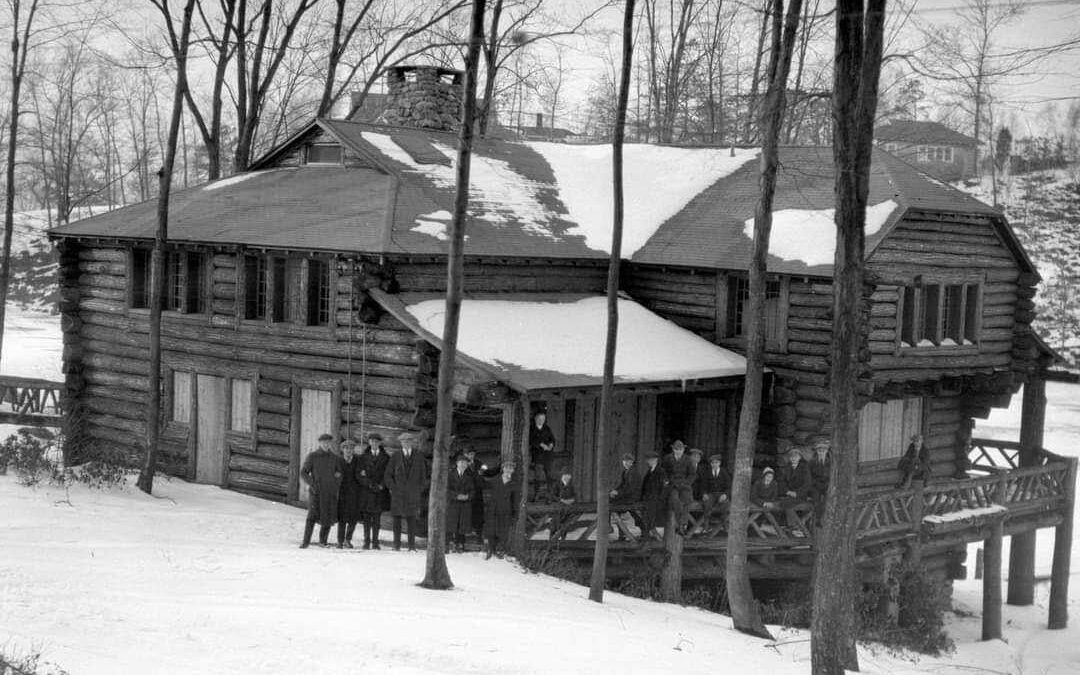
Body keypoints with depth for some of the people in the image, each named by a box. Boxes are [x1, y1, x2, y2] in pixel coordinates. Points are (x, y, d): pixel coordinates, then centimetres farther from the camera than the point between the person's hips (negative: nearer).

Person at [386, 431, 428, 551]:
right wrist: (393, 488, -1)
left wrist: (419, 491, 4)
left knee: (412, 520, -4)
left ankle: (412, 545, -2)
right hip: (398, 494, 0)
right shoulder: (395, 457, 8)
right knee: (397, 520, -1)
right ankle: (396, 544, 2)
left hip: (413, 495, 0)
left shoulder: (419, 458, 9)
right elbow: (388, 475, 9)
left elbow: (423, 476, 13)